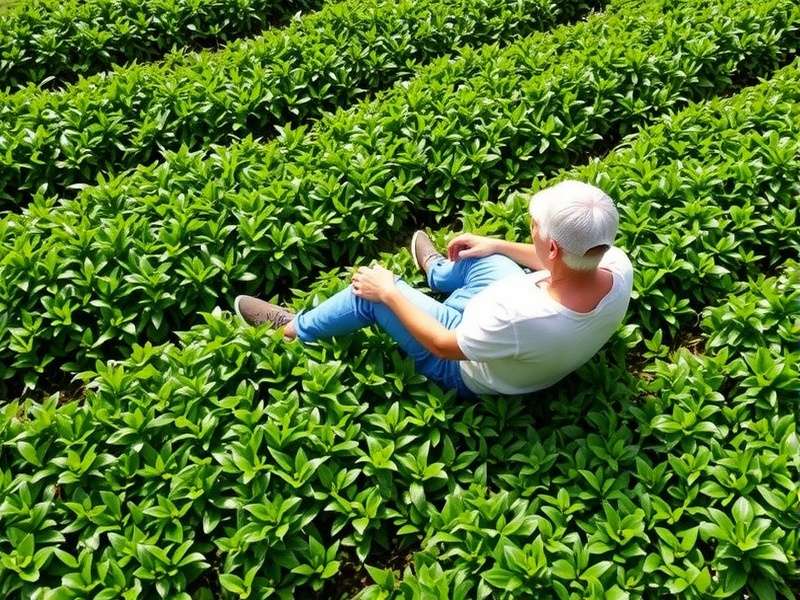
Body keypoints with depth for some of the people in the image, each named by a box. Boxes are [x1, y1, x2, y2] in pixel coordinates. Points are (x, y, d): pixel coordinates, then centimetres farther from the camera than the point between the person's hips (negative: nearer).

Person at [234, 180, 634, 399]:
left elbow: (444, 346, -26)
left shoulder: (519, 317, -46)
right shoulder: (618, 264, -27)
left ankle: (294, 330, 26)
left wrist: (388, 292, -14)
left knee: (373, 292, 0)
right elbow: (567, 263, -1)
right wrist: (499, 245, 4)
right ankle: (439, 271, 56)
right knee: (479, 255, 21)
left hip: (472, 372, -6)